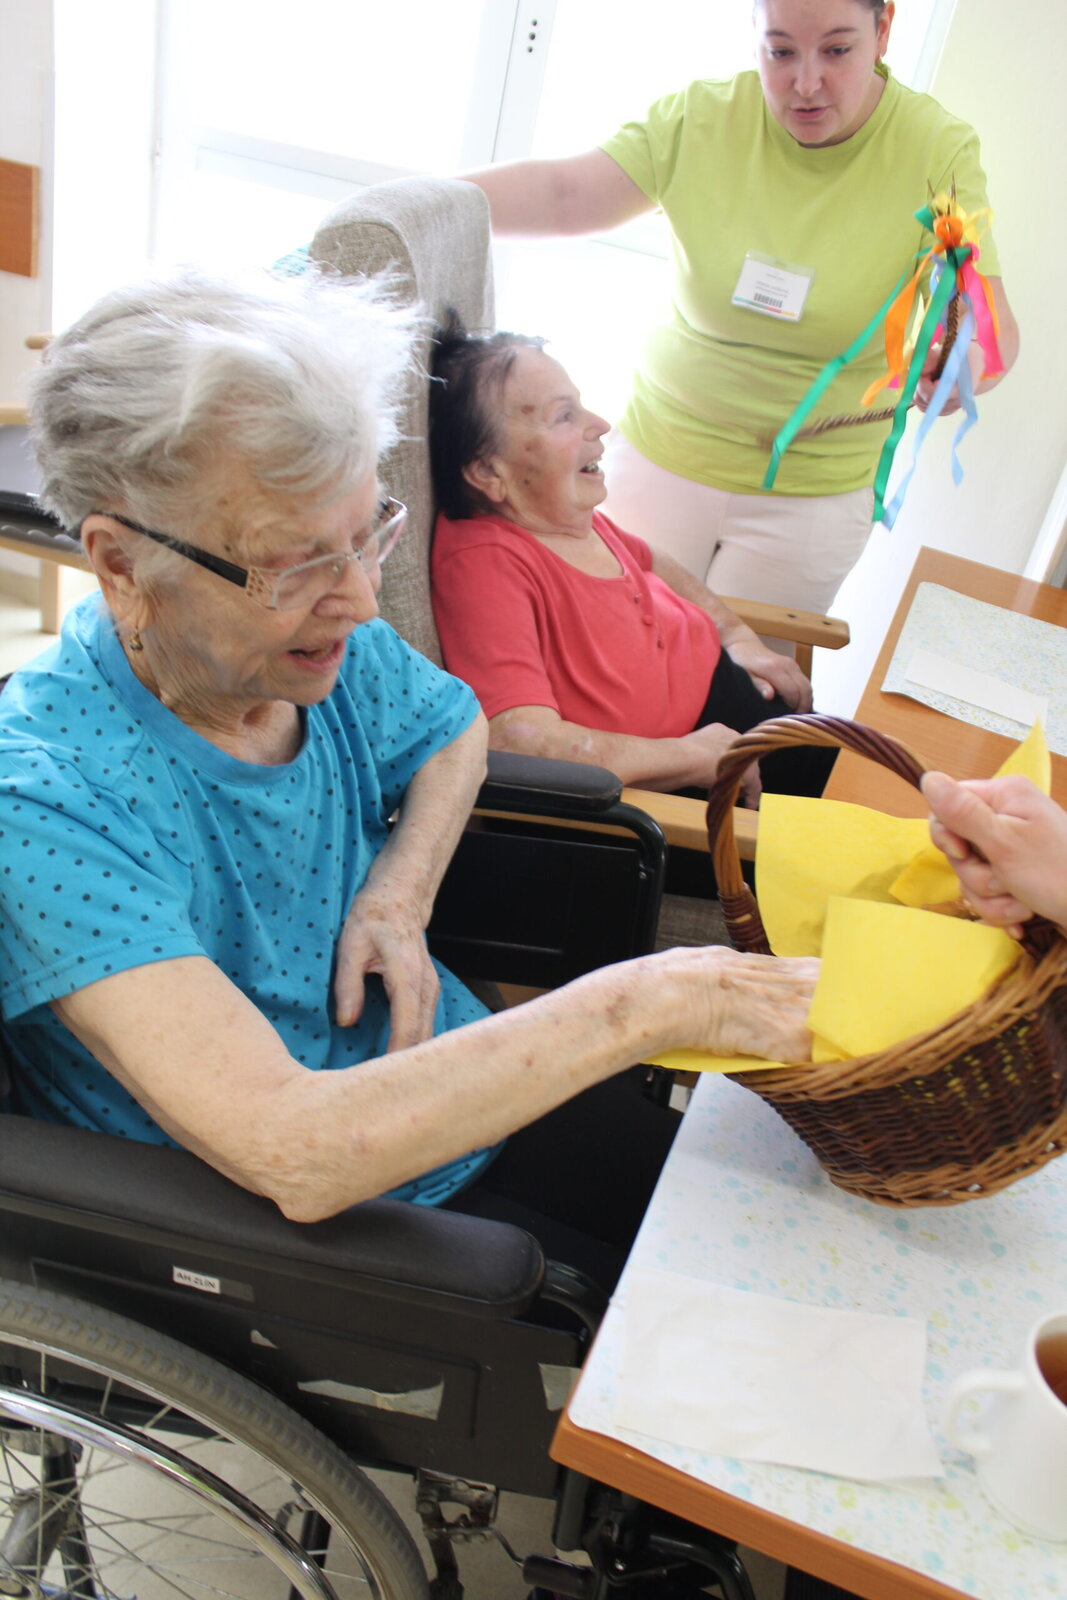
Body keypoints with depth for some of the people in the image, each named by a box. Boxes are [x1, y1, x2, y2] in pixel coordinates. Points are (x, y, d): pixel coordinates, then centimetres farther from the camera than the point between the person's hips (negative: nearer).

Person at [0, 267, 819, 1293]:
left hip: (455, 1076, 6)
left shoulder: (327, 641, -10)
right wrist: (645, 1002, -36)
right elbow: (291, 1153, -38)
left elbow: (453, 728, 13)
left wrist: (399, 897, -7)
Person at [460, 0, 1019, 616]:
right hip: (662, 454, 2)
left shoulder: (940, 152, -10)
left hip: (811, 493, -1)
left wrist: (968, 363, -40)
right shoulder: (700, 119, -7)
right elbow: (559, 193, -11)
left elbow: (994, 321, -16)